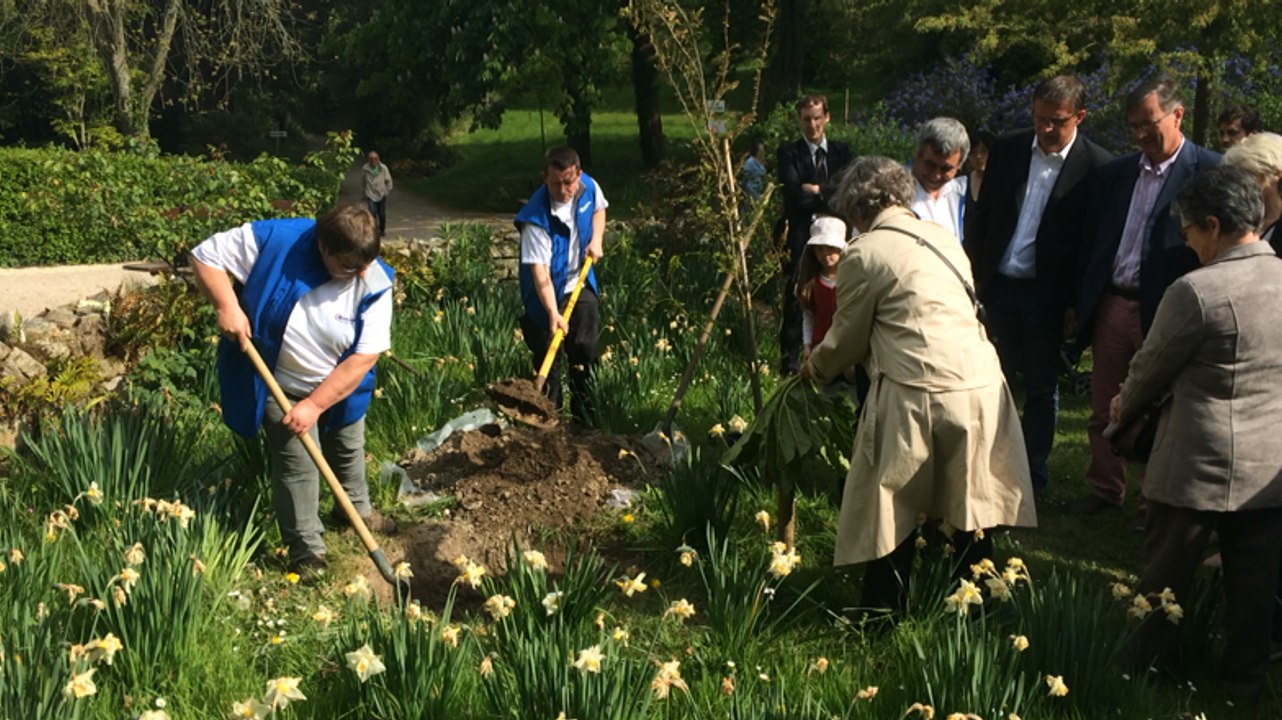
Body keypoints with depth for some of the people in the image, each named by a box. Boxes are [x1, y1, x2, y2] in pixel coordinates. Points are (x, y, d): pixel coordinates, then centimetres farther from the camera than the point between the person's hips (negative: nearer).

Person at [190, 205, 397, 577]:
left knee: (349, 450, 24)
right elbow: (205, 256, -18)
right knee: (298, 466, 1)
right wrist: (227, 306, -34)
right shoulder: (273, 241, -29)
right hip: (281, 387, -3)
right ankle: (306, 552, 21)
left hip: (340, 387, 3)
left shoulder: (375, 283, -25)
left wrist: (315, 405, -26)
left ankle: (358, 508, 53)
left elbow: (365, 356, -25)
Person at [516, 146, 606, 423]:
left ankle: (585, 418, 20)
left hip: (580, 286, 5)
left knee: (585, 354, 8)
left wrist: (596, 239, -5)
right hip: (546, 294, -4)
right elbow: (540, 271, -35)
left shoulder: (590, 187, -13)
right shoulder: (536, 217, -31)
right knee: (547, 359, 1)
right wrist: (553, 313, -45)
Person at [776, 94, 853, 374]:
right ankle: (789, 366, 4)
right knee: (795, 305, -3)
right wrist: (831, 198, -6)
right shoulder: (788, 153, 4)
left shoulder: (841, 151, 14)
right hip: (800, 238, -3)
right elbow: (795, 196, -9)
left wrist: (818, 190, -9)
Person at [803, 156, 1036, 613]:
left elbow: (847, 340, 5)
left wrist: (814, 370, 26)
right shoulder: (943, 237, 15)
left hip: (918, 394, -6)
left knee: (893, 509, 10)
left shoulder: (863, 254, -4)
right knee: (973, 504, 17)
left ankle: (882, 611, 21)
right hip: (982, 385, 6)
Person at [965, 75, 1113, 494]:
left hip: (1047, 293, -3)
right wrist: (974, 275, 4)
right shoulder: (1008, 149, 3)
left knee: (1041, 389, 9)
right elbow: (982, 215, 9)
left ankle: (1033, 476, 22)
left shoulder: (1096, 166, -8)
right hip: (997, 286, 3)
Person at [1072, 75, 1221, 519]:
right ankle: (1106, 489, 29)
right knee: (1104, 408, 14)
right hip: (1110, 304, 5)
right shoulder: (1116, 172, 8)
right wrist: (1080, 302, 9)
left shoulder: (1209, 171, -9)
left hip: (1163, 312, -5)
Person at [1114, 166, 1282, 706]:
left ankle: (1145, 670, 25)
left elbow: (1151, 368, -6)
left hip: (1198, 468, -5)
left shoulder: (1196, 291, -19)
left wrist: (1123, 408, 14)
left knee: (1166, 579, 11)